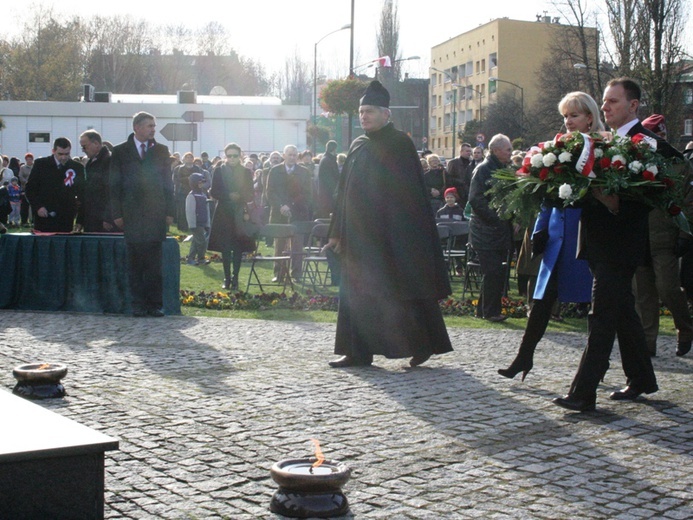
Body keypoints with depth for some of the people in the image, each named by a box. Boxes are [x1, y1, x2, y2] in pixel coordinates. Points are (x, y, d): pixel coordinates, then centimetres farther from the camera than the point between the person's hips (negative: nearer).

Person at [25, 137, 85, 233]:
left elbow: (82, 196, 4)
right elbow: (30, 188, 6)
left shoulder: (77, 168, 3)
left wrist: (80, 220, -4)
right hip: (43, 219, 0)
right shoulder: (40, 164, 4)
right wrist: (37, 207, -9)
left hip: (66, 221, 0)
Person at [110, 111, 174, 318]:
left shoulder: (161, 151, 10)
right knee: (135, 262, 1)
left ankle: (155, 304, 4)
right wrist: (117, 213, -2)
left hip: (156, 214, 1)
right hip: (132, 214, -1)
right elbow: (114, 185, 5)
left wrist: (169, 212, 2)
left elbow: (168, 182, 10)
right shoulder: (120, 151, 6)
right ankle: (138, 304, 7)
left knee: (155, 262, -1)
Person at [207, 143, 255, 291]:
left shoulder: (246, 172, 6)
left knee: (239, 248, -1)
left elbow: (250, 194, 5)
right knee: (225, 248, 1)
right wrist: (229, 196, -14)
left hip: (240, 215, 0)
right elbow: (214, 192, 0)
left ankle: (235, 279, 6)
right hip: (224, 214, 0)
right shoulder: (219, 170, 4)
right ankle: (227, 279, 10)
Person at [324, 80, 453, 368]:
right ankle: (357, 352, 10)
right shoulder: (358, 146, 13)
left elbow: (410, 192, -12)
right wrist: (338, 232, 12)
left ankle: (424, 344, 12)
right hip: (360, 234, 7)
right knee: (357, 290, 5)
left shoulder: (399, 144, -7)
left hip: (392, 234, -7)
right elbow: (345, 192, 15)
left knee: (402, 290, -2)